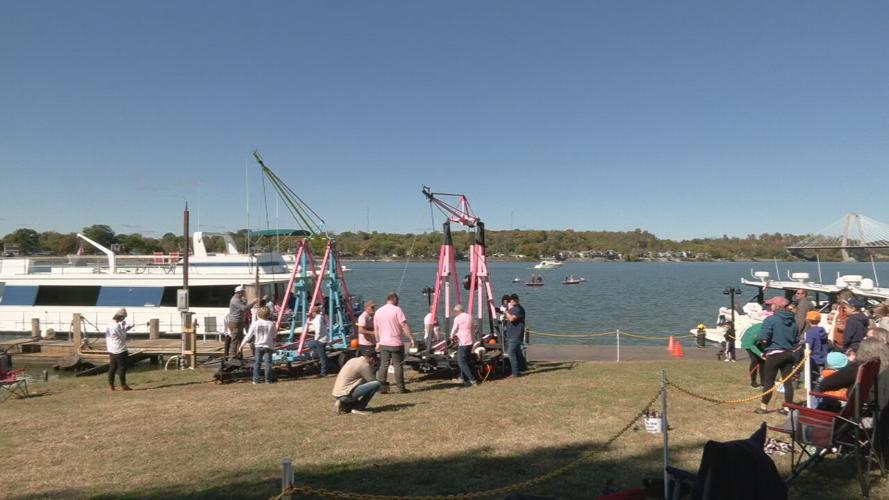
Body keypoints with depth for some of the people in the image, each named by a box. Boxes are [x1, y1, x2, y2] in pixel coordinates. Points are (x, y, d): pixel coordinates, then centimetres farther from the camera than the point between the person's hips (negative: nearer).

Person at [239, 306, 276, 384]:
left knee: (257, 363, 10)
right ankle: (268, 379, 2)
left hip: (258, 346, 1)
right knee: (268, 363, 3)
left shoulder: (255, 324, -4)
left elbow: (248, 336, -3)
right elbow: (273, 337, 3)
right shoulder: (271, 324, -4)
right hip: (268, 346, -1)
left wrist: (242, 345, 4)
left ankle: (256, 379, 10)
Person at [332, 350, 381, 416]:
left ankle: (344, 405, 15)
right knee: (376, 384, -13)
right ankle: (358, 408, -4)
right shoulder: (364, 365, -11)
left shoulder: (353, 360, 16)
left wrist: (370, 366, 16)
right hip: (345, 394, -10)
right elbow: (372, 380, -4)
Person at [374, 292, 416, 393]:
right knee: (398, 365, 2)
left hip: (383, 344, 5)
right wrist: (411, 339, -13)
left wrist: (378, 342, 25)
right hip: (396, 343, -5)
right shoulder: (397, 310, -8)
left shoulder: (378, 312, 10)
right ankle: (401, 387, 7)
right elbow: (404, 326, -14)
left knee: (383, 365, 8)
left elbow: (376, 329, 15)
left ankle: (382, 387, 7)